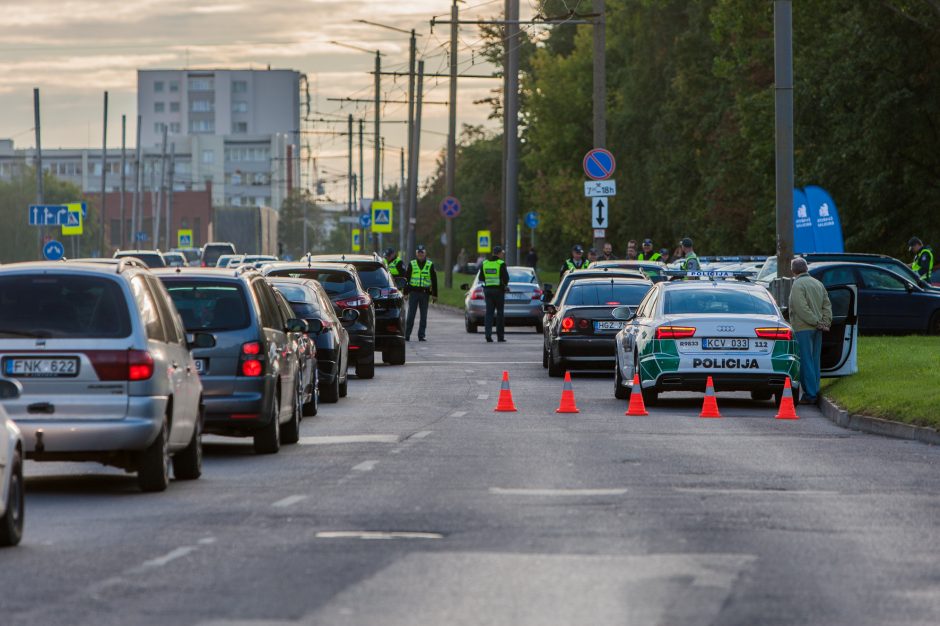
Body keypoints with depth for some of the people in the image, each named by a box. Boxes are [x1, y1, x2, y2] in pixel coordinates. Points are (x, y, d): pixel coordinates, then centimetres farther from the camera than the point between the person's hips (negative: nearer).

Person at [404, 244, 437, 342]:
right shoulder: (411, 264, 7)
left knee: (424, 316, 3)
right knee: (411, 315, -3)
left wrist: (434, 294, 5)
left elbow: (434, 280, 10)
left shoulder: (430, 265, 8)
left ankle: (421, 335, 9)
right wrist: (405, 292, 0)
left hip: (425, 293, 1)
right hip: (413, 292, -1)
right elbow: (406, 278, 7)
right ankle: (407, 335, 0)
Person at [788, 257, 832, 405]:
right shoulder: (818, 284, 14)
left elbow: (802, 308, -19)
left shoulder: (798, 285, -11)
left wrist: (815, 322, -15)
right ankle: (815, 392, 15)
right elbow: (827, 305, 12)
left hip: (803, 328, -8)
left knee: (806, 362, -6)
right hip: (817, 330, 8)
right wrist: (826, 322, 4)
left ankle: (810, 394, -8)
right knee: (815, 361, 13)